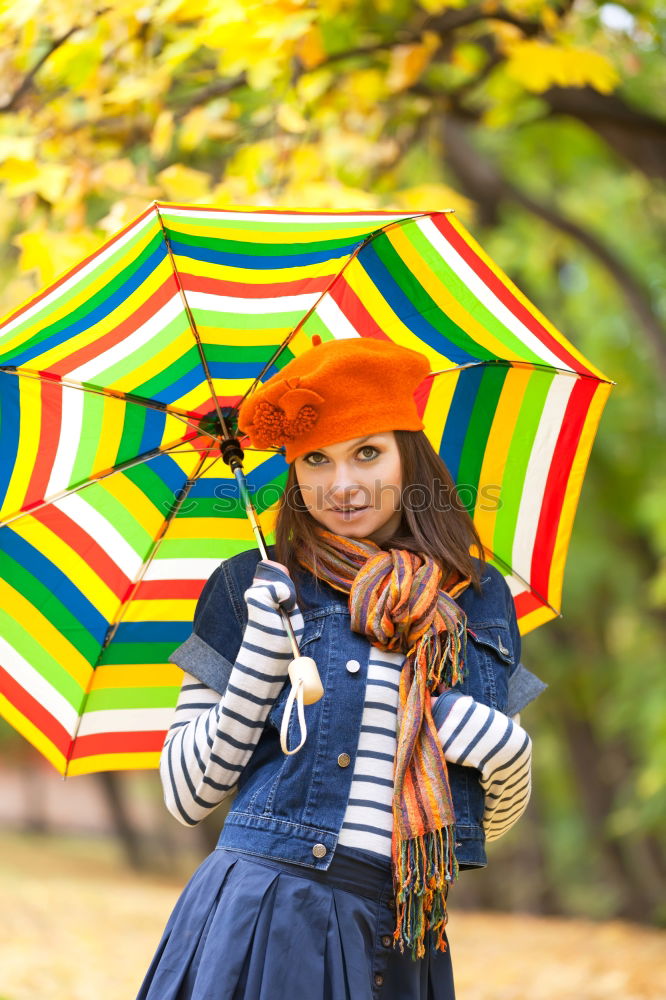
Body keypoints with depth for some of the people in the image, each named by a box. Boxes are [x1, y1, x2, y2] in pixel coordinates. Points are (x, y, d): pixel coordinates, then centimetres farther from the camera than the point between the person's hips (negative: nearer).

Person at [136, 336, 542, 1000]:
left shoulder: (480, 597, 7)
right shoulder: (251, 588, 1)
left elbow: (493, 822, 15)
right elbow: (187, 797, -3)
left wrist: (508, 755, -6)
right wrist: (264, 646, -11)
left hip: (397, 945, 3)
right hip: (261, 919, -2)